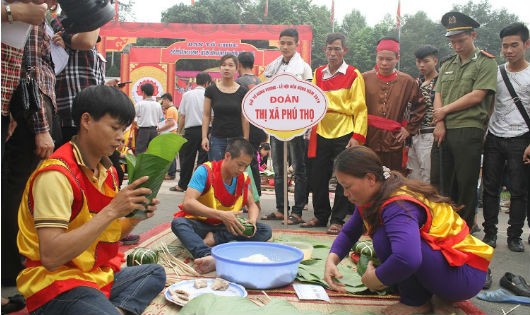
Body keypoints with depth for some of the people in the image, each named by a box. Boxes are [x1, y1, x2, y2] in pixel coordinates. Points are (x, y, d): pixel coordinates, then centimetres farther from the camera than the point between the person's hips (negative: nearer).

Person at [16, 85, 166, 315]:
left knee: (155, 273, 18)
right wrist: (111, 211, -28)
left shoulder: (108, 170, 7)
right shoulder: (56, 174, -19)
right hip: (56, 282, -9)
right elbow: (50, 257, -26)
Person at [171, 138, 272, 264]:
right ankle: (208, 256, -60)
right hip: (200, 224, -4)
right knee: (178, 223, -36)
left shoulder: (244, 178, -3)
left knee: (265, 231, -15)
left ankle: (213, 239, -25)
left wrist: (252, 220, -20)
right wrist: (221, 215, -39)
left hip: (225, 226, 4)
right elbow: (188, 203, -28)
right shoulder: (206, 171, -19)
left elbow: (252, 205, 5)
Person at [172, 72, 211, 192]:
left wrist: (179, 132, 11)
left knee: (187, 158, 10)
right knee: (204, 158, 5)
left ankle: (182, 185, 19)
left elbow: (182, 116, 3)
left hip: (190, 130, 1)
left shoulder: (187, 95, 3)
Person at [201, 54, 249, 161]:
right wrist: (204, 137, -5)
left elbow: (245, 118, 3)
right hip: (217, 139, 0)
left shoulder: (242, 92, 1)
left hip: (237, 139, 0)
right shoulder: (211, 90, 2)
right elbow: (206, 115, 4)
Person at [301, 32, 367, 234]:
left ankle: (337, 220, 12)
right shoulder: (318, 73, 12)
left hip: (344, 134, -4)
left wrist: (358, 136, -15)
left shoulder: (353, 75, -2)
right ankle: (321, 216, 25)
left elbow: (360, 109, -6)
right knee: (318, 177, 9)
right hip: (321, 133, 5)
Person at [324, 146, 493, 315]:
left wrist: (376, 279, -26)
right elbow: (349, 232, 7)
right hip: (439, 257, 9)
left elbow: (407, 259, -45)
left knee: (385, 239, -26)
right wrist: (332, 260, -13)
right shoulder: (372, 198, -2)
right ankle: (440, 293, 13)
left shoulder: (397, 205, -29)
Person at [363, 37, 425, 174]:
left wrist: (409, 129, 6)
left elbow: (419, 107, 12)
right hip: (368, 141, 0)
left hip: (394, 143, 0)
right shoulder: (365, 78, 3)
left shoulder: (407, 81, 4)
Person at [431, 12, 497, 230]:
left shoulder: (486, 63, -1)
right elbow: (438, 96, 9)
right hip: (443, 131, 6)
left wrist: (445, 110, -5)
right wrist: (439, 124, -5)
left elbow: (476, 96, -11)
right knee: (438, 181, 9)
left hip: (469, 131, -5)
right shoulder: (447, 65, 16)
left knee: (466, 184, 1)